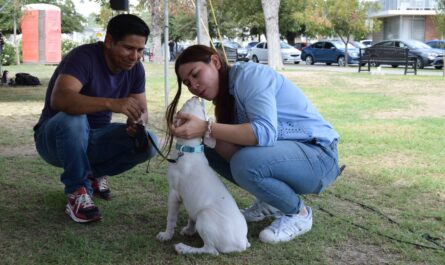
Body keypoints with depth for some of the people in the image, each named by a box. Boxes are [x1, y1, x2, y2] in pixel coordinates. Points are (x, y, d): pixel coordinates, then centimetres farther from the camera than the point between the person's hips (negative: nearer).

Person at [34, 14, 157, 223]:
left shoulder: (135, 69, -5)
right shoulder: (84, 57, -26)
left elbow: (142, 110, -1)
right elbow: (59, 99, -42)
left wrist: (137, 122, -26)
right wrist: (112, 103, -54)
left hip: (93, 139, 6)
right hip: (54, 137, -6)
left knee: (147, 143, -16)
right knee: (73, 118, -39)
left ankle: (93, 173, 8)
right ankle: (78, 192, -21)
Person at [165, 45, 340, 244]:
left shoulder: (248, 74, -16)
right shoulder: (227, 93, 10)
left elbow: (265, 132, -32)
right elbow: (232, 150, -4)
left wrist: (206, 128, -33)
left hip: (318, 157, -9)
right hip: (283, 152, 9)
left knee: (245, 163, -34)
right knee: (209, 148, 3)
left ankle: (299, 213, -7)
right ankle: (270, 201, 13)